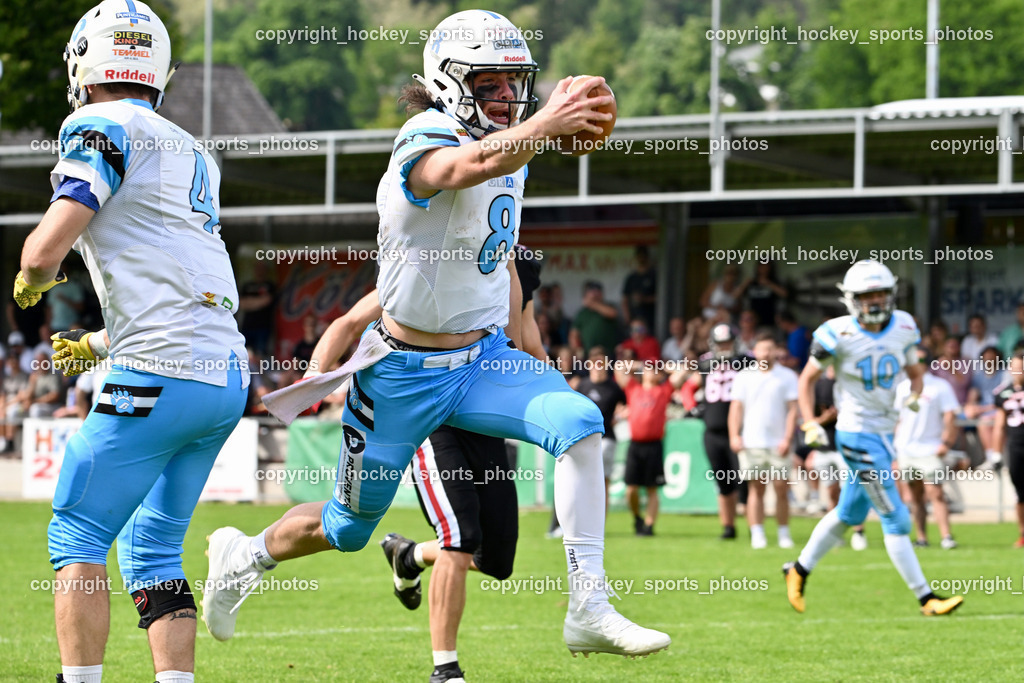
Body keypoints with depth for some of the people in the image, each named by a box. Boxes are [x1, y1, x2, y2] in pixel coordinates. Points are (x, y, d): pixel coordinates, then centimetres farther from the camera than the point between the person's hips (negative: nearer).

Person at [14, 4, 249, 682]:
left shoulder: (103, 130, -4)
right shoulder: (192, 154, 21)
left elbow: (44, 253, -13)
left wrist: (28, 283, 11)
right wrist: (99, 344, 39)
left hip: (160, 376, -8)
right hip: (226, 377, 8)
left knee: (78, 538, 1)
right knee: (152, 551, 13)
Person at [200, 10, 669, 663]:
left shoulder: (513, 153, 5)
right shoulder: (426, 144, -21)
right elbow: (472, 164, -47)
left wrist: (515, 356, 18)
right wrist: (545, 125, -64)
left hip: (482, 357, 6)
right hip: (406, 373, -6)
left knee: (579, 422, -21)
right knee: (348, 528, 9)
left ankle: (589, 610, -22)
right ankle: (244, 555, 42)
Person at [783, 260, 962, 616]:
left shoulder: (902, 327, 0)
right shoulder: (838, 334, -15)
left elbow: (914, 371, 15)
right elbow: (808, 379, -3)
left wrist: (915, 395, -6)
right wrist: (810, 424, -12)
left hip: (885, 432, 7)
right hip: (857, 435, -7)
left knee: (849, 513, 20)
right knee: (895, 519, -7)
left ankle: (798, 571, 37)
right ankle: (926, 598, -1)